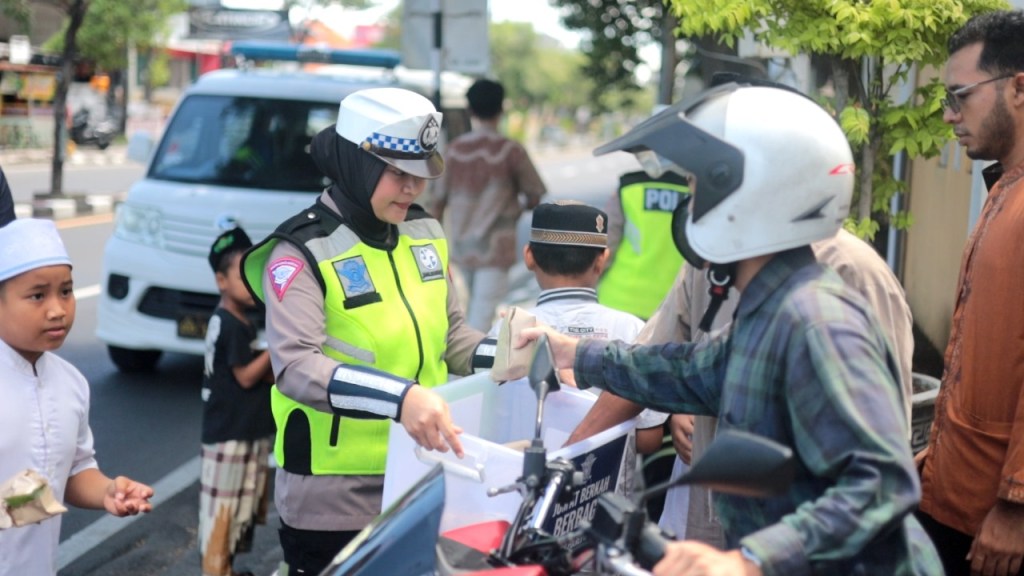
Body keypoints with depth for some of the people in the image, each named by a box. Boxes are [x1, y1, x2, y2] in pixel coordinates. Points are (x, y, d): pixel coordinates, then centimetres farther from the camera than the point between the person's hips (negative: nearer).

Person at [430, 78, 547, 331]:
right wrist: (516, 206, 20)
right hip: (494, 247, -4)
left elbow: (439, 201, 3)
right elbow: (535, 198, -1)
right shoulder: (510, 151, -8)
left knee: (475, 305, 23)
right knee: (481, 318, -6)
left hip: (462, 245, 4)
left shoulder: (455, 149, 1)